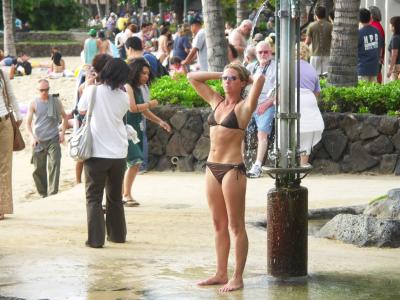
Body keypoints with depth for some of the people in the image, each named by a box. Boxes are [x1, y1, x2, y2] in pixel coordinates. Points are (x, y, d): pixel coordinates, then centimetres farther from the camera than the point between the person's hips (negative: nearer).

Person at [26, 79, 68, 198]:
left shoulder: (55, 101, 3)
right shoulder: (33, 103, 1)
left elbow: (64, 117, 15)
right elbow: (28, 122, 1)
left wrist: (63, 132, 4)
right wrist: (32, 137, -13)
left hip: (53, 139, -1)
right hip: (38, 141, 1)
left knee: (54, 164, -14)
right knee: (38, 169, 5)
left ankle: (53, 193, -16)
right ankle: (43, 193, 19)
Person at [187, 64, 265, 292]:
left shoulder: (244, 106, -5)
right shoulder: (216, 102, 12)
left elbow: (260, 79, -20)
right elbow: (193, 77, 19)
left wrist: (249, 79, 2)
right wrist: (220, 74, 14)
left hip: (233, 169, -7)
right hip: (212, 168, 7)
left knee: (236, 225, -2)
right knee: (219, 224, 11)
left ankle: (238, 278, 1)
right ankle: (221, 274, 17)